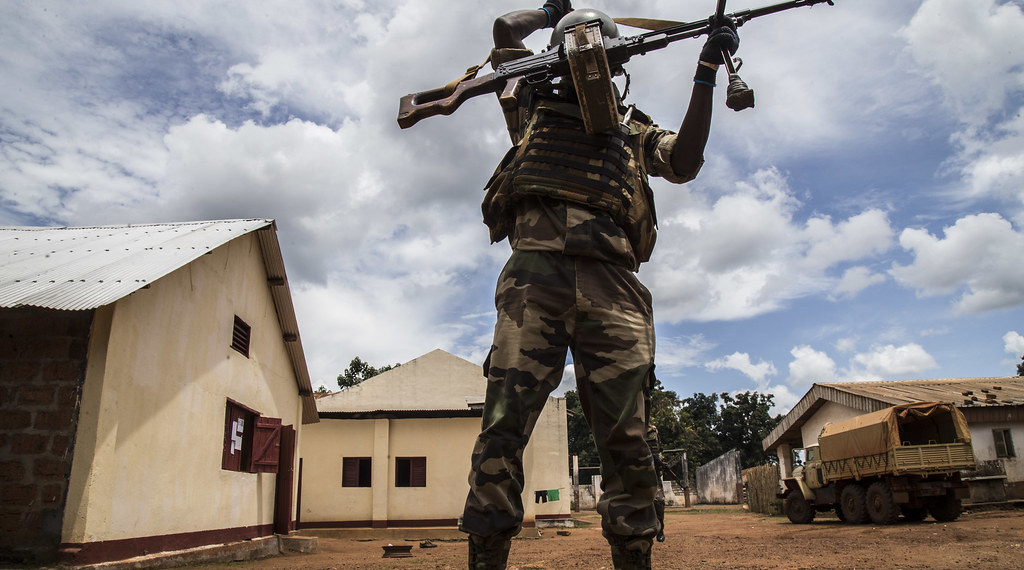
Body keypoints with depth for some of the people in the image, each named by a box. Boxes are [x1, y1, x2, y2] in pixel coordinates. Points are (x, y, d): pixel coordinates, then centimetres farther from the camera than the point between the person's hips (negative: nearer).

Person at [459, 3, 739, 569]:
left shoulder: (634, 128, 28)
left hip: (611, 282, 1)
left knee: (624, 438, -3)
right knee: (504, 424, -9)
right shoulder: (538, 104, 27)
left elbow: (685, 162, 11)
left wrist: (706, 76, 9)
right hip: (535, 272, -1)